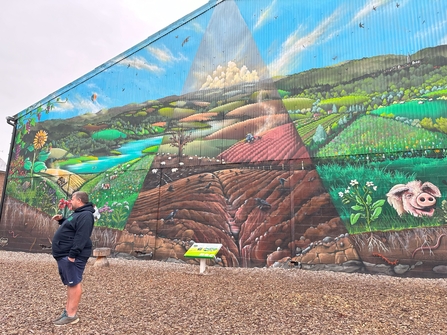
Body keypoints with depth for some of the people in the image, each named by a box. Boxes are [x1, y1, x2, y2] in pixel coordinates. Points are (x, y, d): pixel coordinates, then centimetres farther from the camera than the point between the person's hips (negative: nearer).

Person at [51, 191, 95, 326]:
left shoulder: (85, 215, -18)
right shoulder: (78, 214, 18)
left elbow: (81, 237, -26)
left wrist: (72, 254, -28)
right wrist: (62, 220, 21)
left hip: (72, 256, -11)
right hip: (65, 255, 11)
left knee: (74, 284, -7)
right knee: (70, 284, 15)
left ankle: (71, 315, -3)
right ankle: (68, 311, 23)